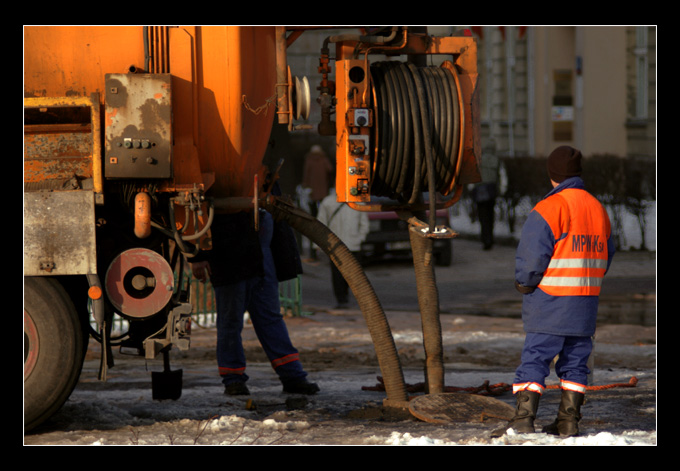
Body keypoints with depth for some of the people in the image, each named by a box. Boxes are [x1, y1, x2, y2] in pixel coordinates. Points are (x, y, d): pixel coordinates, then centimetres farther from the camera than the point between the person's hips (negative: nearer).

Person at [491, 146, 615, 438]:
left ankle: (523, 419, -11)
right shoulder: (597, 208, 12)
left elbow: (531, 255, -17)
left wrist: (524, 282, 0)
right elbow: (606, 255, 18)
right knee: (575, 362, 11)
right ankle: (568, 422, 12)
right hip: (585, 305, 7)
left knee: (533, 361, -6)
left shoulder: (549, 208, -13)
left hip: (549, 304, -7)